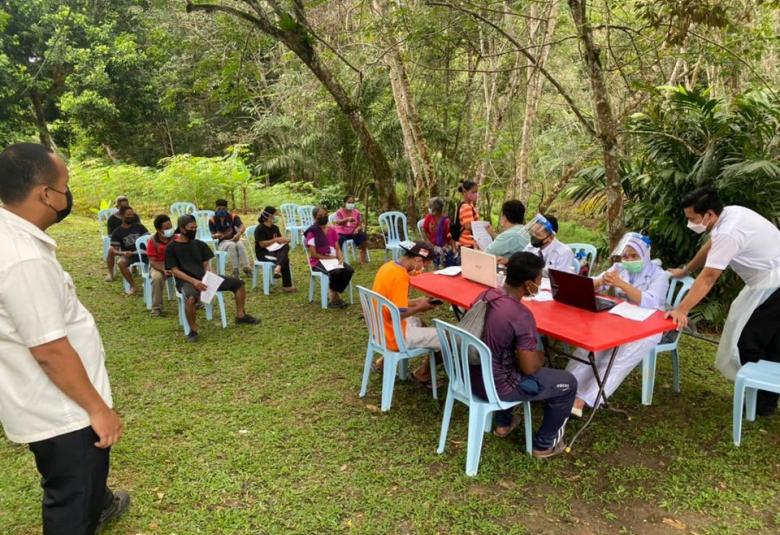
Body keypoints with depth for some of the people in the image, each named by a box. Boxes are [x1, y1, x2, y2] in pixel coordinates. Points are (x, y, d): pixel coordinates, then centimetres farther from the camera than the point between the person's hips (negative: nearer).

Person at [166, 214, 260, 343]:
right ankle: (193, 330, -21)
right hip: (185, 281, -5)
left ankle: (240, 315, 11)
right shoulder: (172, 247, -3)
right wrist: (193, 281, -22)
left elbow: (205, 264, 11)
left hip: (203, 278, 5)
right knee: (191, 297, -42)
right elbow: (174, 270, -9)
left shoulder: (199, 244, 11)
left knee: (238, 283, -4)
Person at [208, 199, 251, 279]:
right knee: (231, 245, -36)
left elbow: (242, 227, -20)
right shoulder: (212, 220, -3)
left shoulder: (233, 217, -5)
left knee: (240, 244, -36)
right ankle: (235, 269, -37)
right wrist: (216, 235, -26)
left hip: (234, 240, 1)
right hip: (222, 242, -1)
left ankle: (246, 267, -35)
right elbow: (212, 235, -1)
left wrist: (239, 234, -43)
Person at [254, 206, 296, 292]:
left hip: (273, 250, 7)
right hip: (263, 253, -7)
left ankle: (278, 268, -42)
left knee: (286, 246, -26)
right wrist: (275, 239, -22)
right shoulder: (260, 229, -11)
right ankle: (287, 286, -25)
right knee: (285, 258, -27)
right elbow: (262, 244, -19)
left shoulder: (275, 228, 11)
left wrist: (284, 240, -11)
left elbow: (279, 241, 12)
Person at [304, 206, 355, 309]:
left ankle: (336, 295, -8)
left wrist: (341, 258, -12)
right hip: (318, 261, -6)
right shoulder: (312, 233, -10)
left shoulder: (332, 230, 9)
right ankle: (334, 297, -12)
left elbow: (338, 248, 9)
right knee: (335, 272, -34)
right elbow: (313, 254, -12)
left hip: (333, 259, 6)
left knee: (349, 270, -22)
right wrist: (330, 257, -14)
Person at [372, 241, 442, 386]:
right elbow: (398, 314, -25)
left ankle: (384, 362, 28)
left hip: (382, 330, 9)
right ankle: (423, 374, 16)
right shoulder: (400, 276, -24)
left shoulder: (388, 266, 3)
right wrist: (419, 308, -9)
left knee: (417, 322, 35)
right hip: (394, 336, -9)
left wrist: (416, 302, 8)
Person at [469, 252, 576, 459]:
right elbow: (529, 367, -19)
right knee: (568, 383, 8)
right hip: (495, 386, -7)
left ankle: (503, 423, 43)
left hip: (472, 376, 8)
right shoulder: (521, 315, -27)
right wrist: (541, 357, 3)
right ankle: (544, 444, 25)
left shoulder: (485, 296, -3)